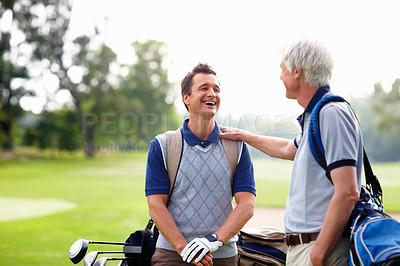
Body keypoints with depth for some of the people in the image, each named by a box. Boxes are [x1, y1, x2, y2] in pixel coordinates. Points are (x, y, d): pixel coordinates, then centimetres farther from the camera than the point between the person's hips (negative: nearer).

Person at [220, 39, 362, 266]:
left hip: (323, 246, -9)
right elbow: (288, 149, 37)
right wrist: (243, 135, 47)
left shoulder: (332, 113, -16)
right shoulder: (314, 115, 14)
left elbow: (348, 192, -23)